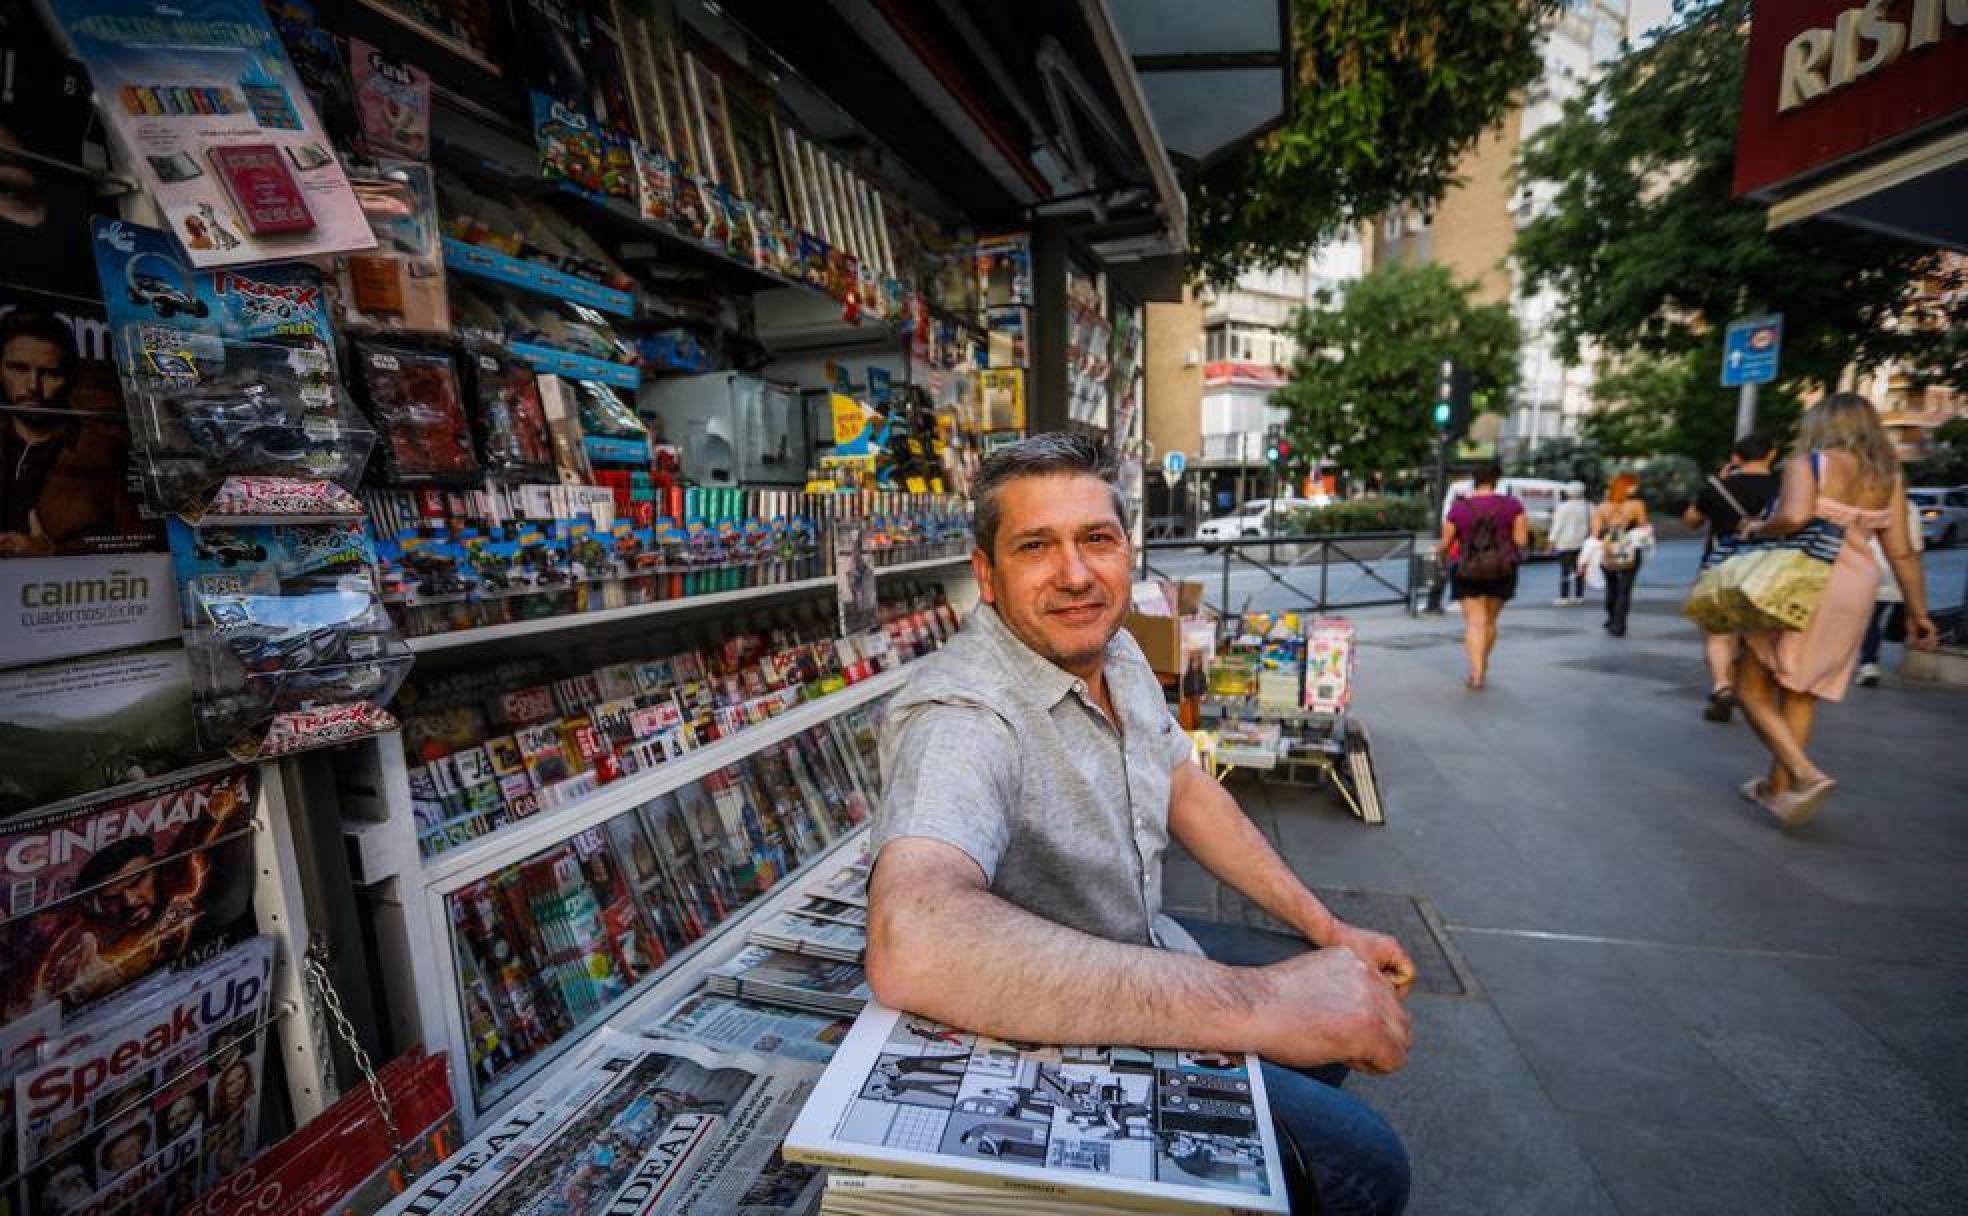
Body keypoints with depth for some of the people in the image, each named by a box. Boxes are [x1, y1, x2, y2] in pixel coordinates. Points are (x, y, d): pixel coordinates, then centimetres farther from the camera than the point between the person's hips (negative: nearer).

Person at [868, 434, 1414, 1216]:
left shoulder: (1117, 651, -5)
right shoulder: (961, 715, -35)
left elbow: (1186, 790, 7)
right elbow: (913, 945, -51)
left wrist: (1325, 928, 6)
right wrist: (1255, 1003, -47)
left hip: (1144, 953, 8)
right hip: (1058, 1032, -8)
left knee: (1361, 1007, 21)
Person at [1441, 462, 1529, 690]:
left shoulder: (1458, 507, -7)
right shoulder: (1512, 504, -3)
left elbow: (1445, 544, -4)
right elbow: (1521, 541, -5)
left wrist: (1440, 548, 19)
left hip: (1467, 571, -2)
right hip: (1502, 570, 2)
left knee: (1474, 623, -1)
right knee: (1490, 621, 19)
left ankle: (1476, 674, -14)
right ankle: (1482, 666, 34)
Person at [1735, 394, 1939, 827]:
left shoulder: (1808, 463, -7)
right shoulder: (1888, 476, 9)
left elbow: (1794, 517, -26)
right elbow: (1900, 552, 8)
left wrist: (1759, 528, -5)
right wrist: (1918, 612, 14)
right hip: (1855, 589, 6)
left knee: (1752, 689, 5)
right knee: (1801, 694, 16)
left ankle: (1805, 775, -11)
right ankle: (1777, 787, 21)